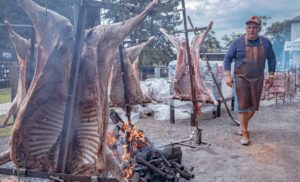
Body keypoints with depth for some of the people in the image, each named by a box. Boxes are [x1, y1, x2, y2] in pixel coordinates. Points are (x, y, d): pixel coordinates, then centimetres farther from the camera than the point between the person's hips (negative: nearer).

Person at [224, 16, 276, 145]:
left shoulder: (265, 42, 1)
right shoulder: (238, 42, -7)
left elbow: (271, 59, 11)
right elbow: (228, 59, -2)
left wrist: (271, 75, 4)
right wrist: (228, 75, -10)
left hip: (258, 80, 3)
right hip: (241, 79, -3)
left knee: (253, 106, 10)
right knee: (242, 106, -3)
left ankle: (243, 124, 36)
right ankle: (244, 133, 7)